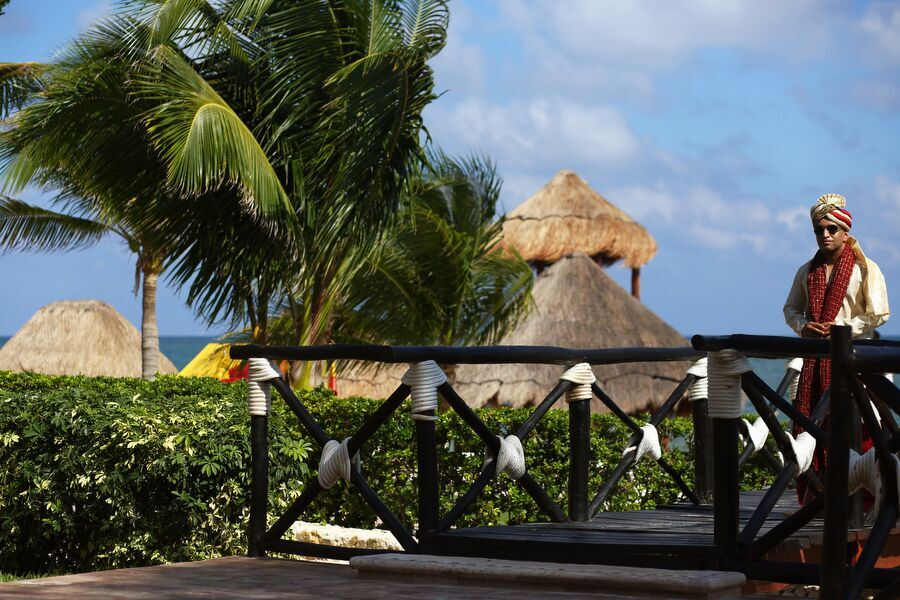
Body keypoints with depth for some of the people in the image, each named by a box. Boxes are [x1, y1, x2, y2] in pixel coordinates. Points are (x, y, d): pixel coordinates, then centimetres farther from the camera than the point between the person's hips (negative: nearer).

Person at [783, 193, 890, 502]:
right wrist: (803, 326, 0)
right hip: (814, 357, 5)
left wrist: (843, 327, -13)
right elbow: (791, 308, 21)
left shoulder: (865, 269, -1)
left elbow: (879, 315, -4)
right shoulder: (807, 271, 13)